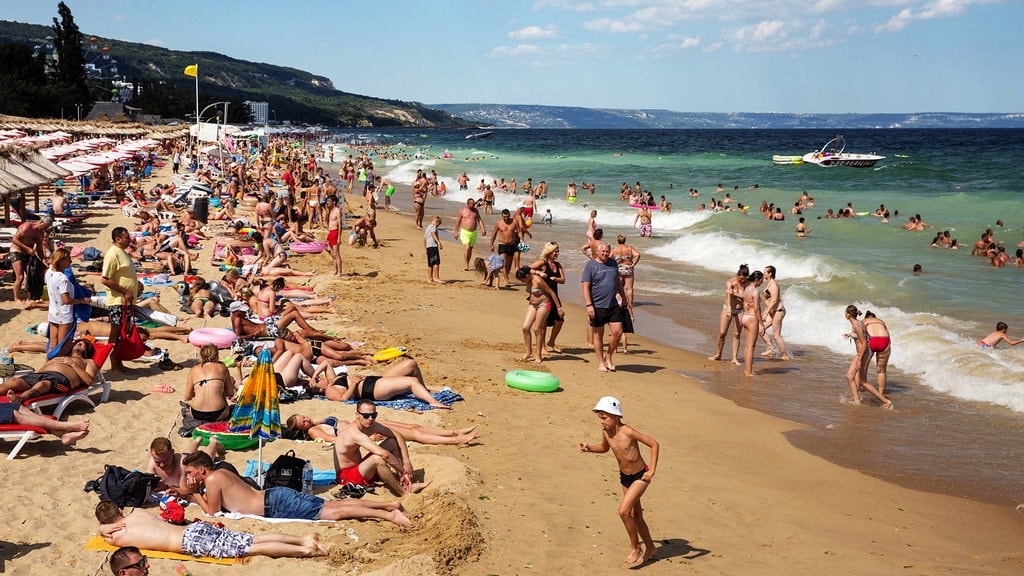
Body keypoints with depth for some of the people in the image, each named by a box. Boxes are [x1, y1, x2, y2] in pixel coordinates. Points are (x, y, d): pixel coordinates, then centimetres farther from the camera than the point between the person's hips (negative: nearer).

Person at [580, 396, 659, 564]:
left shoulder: (628, 432, -27)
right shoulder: (606, 432, -8)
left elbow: (654, 444, -22)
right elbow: (604, 447, 16)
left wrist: (652, 471, -25)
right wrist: (589, 448, -3)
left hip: (640, 476, -7)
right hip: (624, 477, 7)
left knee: (623, 511, -19)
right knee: (635, 516, 16)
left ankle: (635, 547, 1)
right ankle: (650, 549, 35)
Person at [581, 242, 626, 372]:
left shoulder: (613, 263, 11)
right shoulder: (590, 266, -6)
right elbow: (585, 286, -11)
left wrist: (623, 297, 22)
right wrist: (589, 305, -17)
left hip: (613, 305, 5)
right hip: (597, 307, -5)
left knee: (617, 332, -1)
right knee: (598, 335, 5)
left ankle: (608, 357, 19)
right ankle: (601, 362, 16)